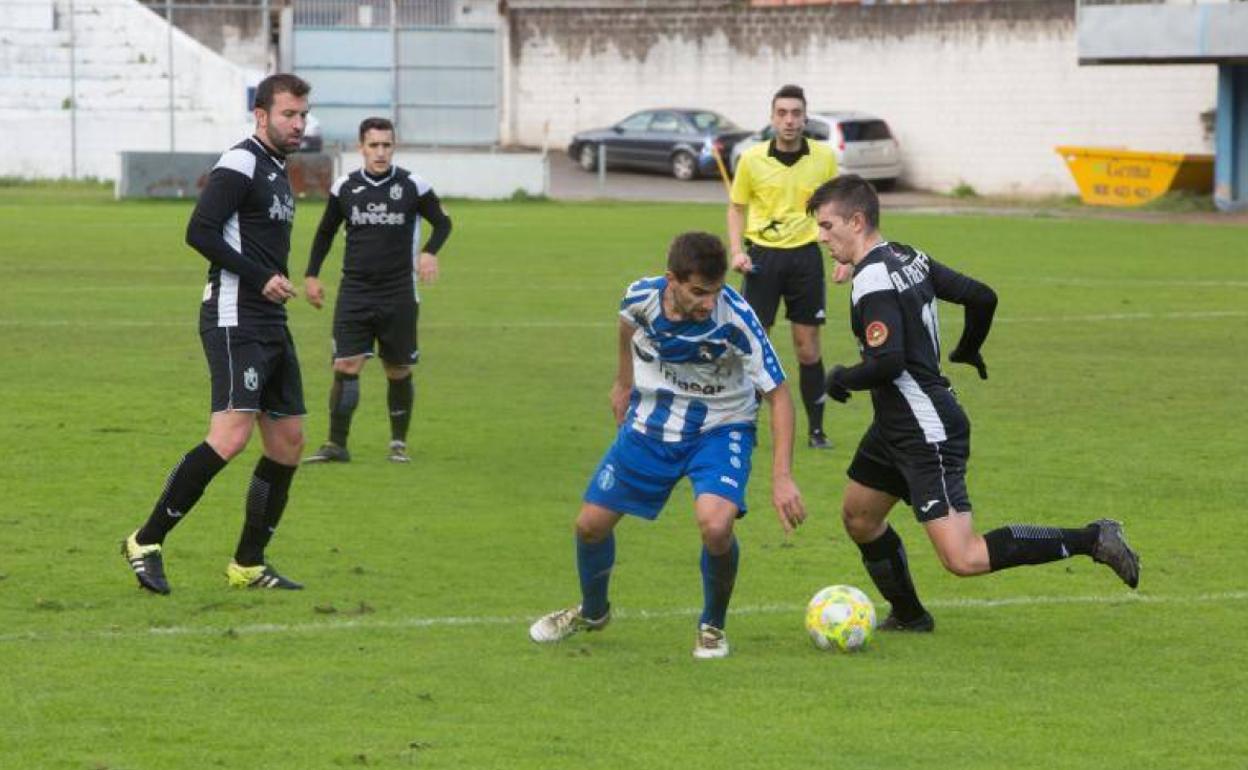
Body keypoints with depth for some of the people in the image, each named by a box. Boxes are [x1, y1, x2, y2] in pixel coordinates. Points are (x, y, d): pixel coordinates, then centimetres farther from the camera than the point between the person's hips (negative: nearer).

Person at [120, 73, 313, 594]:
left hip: (270, 326, 10)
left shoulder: (277, 171, 20)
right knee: (231, 437, -20)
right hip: (234, 321, -10)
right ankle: (146, 543, -12)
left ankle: (248, 565, 15)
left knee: (288, 442, 7)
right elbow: (199, 232, -18)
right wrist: (261, 278, -18)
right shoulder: (240, 164, -9)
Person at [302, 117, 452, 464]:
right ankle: (336, 445, -7)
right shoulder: (344, 187, 3)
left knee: (399, 372, 6)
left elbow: (443, 222, 8)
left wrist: (429, 251, -11)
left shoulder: (412, 186, -4)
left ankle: (399, 442, 21)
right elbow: (326, 232, 18)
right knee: (345, 367, -10)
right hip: (354, 293, 1)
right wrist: (312, 275, 13)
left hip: (399, 295, -1)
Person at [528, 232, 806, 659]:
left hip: (719, 430, -3)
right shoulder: (641, 298, -20)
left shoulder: (736, 318, -30)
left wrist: (782, 477, -32)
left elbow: (778, 395, -25)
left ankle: (713, 627, 1)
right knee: (590, 524, 6)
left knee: (716, 526, -28)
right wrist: (624, 382, 21)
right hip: (650, 425, 3)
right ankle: (592, 612, 39)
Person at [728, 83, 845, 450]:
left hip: (805, 255, 1)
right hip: (762, 255, -1)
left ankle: (816, 430, 13)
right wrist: (737, 251, -5)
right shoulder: (752, 159, -4)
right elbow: (736, 207, 8)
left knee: (808, 348, 4)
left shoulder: (824, 157, -1)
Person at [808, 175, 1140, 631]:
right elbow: (982, 296, 14)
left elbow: (887, 362, -30)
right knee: (858, 517, 21)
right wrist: (968, 350, 33)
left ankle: (1091, 540, -10)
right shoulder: (909, 259, 8)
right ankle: (908, 616, 33)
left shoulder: (873, 282, -21)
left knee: (963, 558, -13)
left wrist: (840, 380, -10)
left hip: (928, 437, -10)